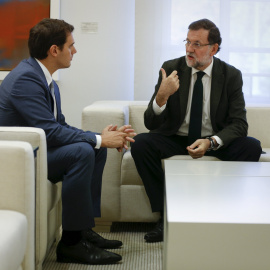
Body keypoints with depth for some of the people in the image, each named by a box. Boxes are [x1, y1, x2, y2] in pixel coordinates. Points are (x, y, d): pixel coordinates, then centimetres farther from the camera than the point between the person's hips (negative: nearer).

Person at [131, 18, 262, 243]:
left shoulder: (231, 75, -6)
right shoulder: (171, 69, -8)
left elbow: (239, 124, -9)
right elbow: (151, 123, -12)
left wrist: (211, 142, -29)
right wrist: (161, 96, -34)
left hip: (215, 142, 0)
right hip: (175, 139, 0)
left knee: (251, 146, -27)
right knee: (140, 143, -28)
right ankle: (166, 215, -19)